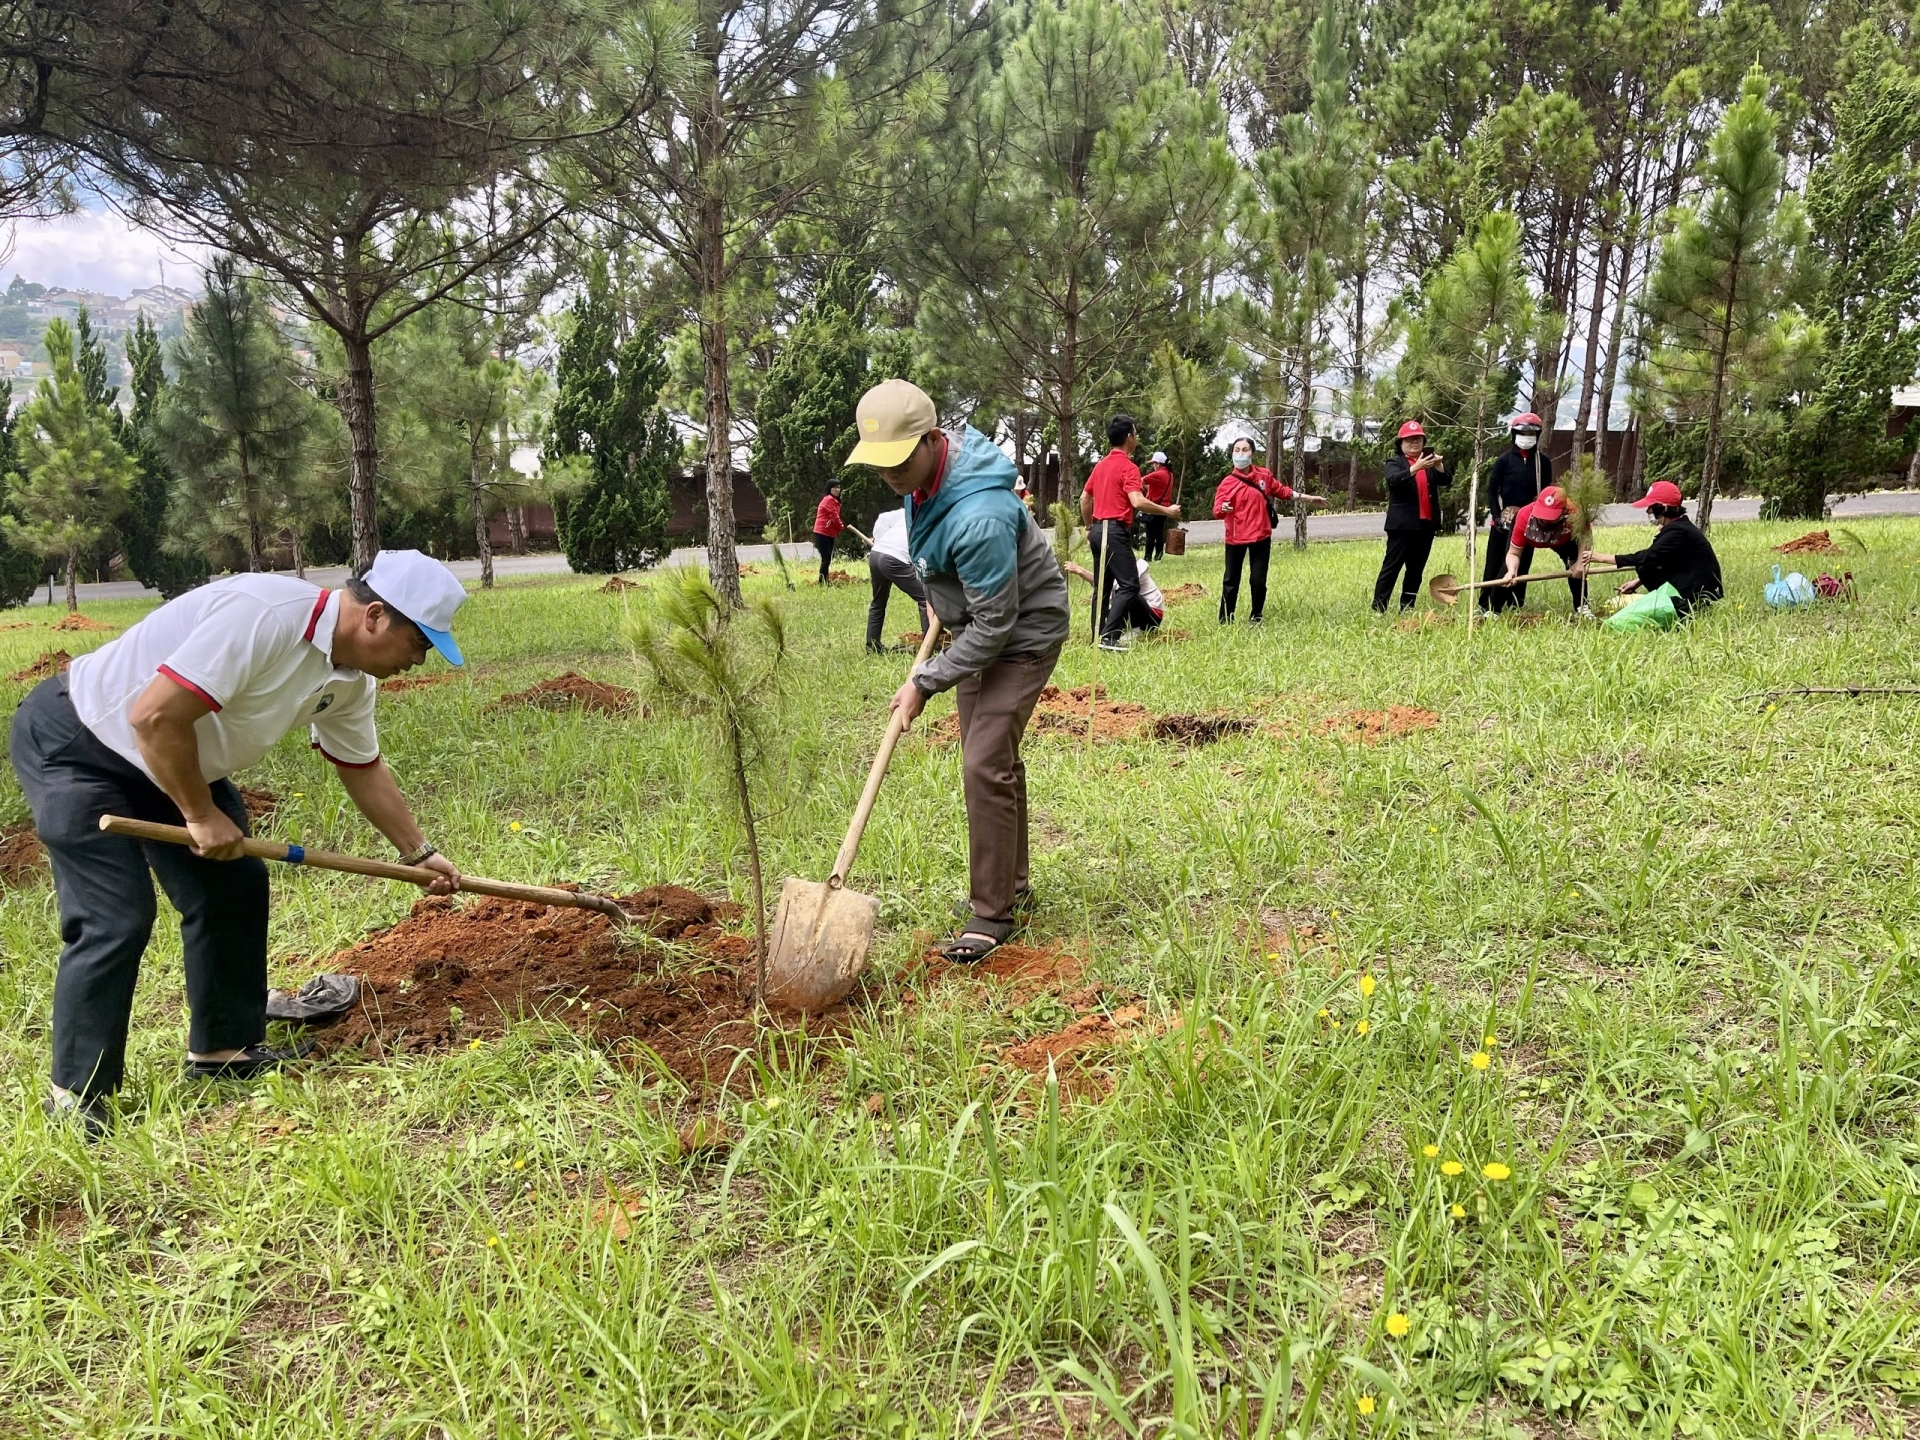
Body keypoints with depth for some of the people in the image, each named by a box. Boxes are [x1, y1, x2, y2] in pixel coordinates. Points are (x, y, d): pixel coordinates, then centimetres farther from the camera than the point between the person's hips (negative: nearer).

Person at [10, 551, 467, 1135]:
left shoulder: (349, 679, -5)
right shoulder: (262, 616, -34)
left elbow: (364, 769, 12)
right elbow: (154, 717, -35)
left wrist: (418, 852, 16)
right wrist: (201, 815, -23)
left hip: (170, 760, 9)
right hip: (71, 742, -9)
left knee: (234, 887, 8)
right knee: (116, 919, -12)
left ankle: (223, 1048, 21)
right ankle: (76, 1097, 3)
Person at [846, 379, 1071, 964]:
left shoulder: (978, 517, -37)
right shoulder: (924, 470, -8)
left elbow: (995, 624, -30)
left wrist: (926, 682, -23)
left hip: (1022, 634, -9)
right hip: (978, 627, 10)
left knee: (985, 765, -15)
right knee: (994, 760, 16)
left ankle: (993, 912, -3)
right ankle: (1012, 883, 32)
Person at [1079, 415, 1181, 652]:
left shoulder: (1101, 465, 14)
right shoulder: (1128, 466, -11)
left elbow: (1084, 498, 20)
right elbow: (1137, 502, -23)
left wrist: (1089, 527, 28)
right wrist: (1167, 511, -13)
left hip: (1099, 529, 9)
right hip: (1115, 531, -9)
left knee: (1102, 586, 12)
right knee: (1129, 585, -9)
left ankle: (1099, 636, 13)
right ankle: (1109, 636, -17)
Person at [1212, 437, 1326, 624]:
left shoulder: (1264, 475, 2)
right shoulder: (1228, 482, -8)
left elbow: (1281, 491, 18)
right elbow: (1217, 511, -17)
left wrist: (1307, 498, 22)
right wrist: (1223, 508, -41)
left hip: (1261, 536, 2)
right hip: (1236, 538, -2)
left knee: (1258, 580, 5)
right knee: (1231, 580, 2)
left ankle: (1256, 617, 23)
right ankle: (1225, 621, 11)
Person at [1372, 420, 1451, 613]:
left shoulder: (1429, 462, 16)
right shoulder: (1395, 462, 1)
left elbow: (1445, 481, 2)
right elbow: (1393, 480, -20)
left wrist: (1440, 466, -19)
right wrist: (1415, 468, -34)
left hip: (1426, 524, 6)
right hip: (1403, 525, -6)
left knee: (1416, 569, 8)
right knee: (1391, 567, -7)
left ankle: (1407, 608, 14)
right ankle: (1378, 608, -8)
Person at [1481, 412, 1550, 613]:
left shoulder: (1543, 461, 4)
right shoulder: (1504, 459, -3)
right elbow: (1491, 489, -2)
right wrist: (1496, 516, -10)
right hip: (1503, 518, -2)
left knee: (1522, 563, 6)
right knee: (1495, 563, -1)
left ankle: (1515, 605, 13)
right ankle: (1485, 605, 3)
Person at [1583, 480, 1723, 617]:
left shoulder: (1678, 531, -19)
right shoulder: (1677, 528, 10)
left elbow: (1648, 557, -23)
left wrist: (1600, 558, -21)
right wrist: (1638, 582, 5)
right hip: (1690, 588, 10)